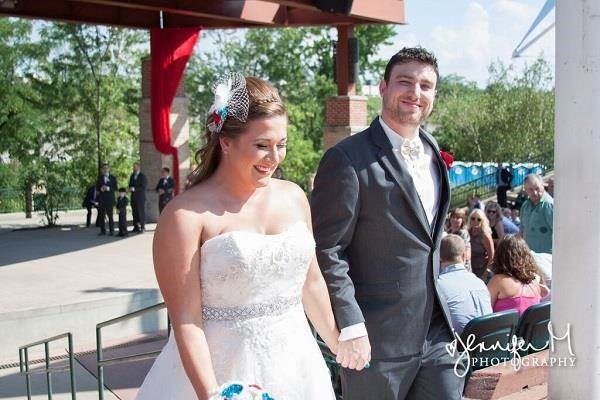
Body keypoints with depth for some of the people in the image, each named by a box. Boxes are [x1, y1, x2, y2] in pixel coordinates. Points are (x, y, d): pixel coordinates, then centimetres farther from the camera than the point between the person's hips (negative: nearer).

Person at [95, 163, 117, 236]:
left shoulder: (113, 178, 7)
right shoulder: (99, 178, 13)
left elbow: (115, 188, 1)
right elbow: (97, 187, 10)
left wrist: (109, 188, -16)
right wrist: (100, 189, -11)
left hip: (109, 198, -2)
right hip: (101, 198, 2)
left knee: (110, 215, -7)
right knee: (101, 215, 0)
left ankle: (111, 230, -3)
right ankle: (103, 230, 6)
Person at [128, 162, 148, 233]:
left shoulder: (143, 176, -5)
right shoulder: (132, 176, 17)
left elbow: (143, 187, -11)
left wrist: (135, 189, -18)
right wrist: (130, 189, 1)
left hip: (140, 197, -6)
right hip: (133, 197, 6)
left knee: (141, 212, -7)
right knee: (134, 212, 5)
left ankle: (142, 227, -4)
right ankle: (136, 227, 11)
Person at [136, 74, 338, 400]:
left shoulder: (293, 196, 3)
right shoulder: (187, 215, -14)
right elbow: (185, 320, -15)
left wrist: (338, 345, 17)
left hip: (294, 366, 5)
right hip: (221, 373, -5)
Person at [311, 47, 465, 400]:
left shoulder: (432, 151, 10)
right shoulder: (348, 159, -15)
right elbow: (326, 251, -16)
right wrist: (350, 328, -19)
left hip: (436, 333, 7)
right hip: (377, 341, -6)